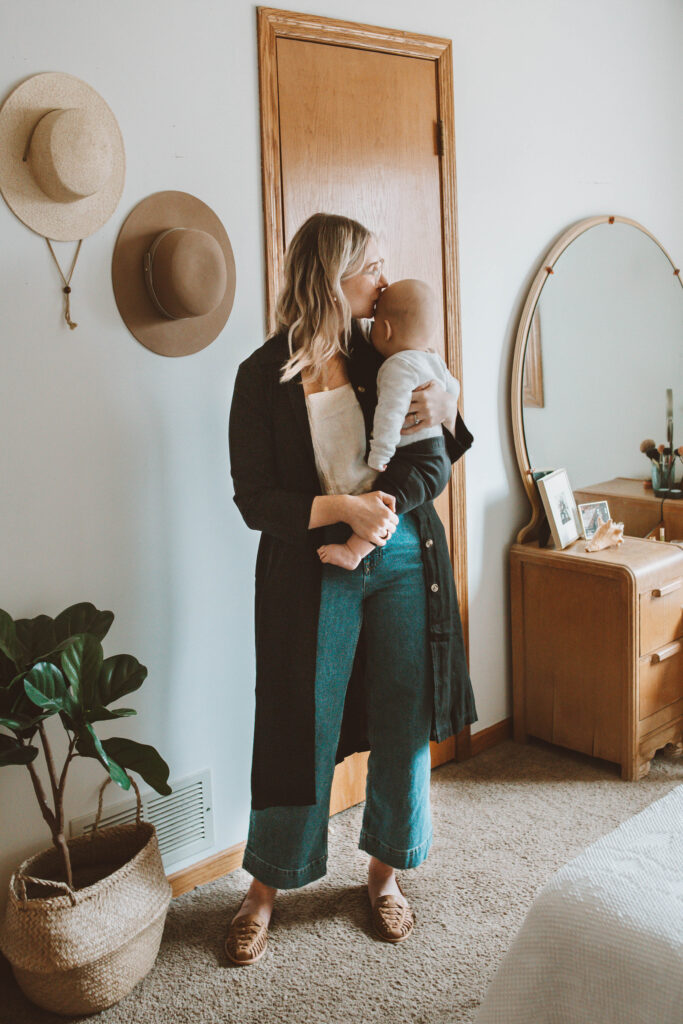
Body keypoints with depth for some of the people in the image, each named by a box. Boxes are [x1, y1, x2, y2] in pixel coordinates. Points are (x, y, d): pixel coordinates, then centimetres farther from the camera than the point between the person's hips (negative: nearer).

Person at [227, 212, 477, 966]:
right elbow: (254, 500, -9)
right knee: (302, 733, 5)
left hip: (402, 562, 3)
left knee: (404, 726, 11)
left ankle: (384, 874, 33)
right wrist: (342, 510, -20)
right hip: (313, 577, -3)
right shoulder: (264, 375, -7)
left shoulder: (384, 358, 1)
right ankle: (264, 889, 26)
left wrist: (416, 462, -18)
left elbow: (433, 468, 3)